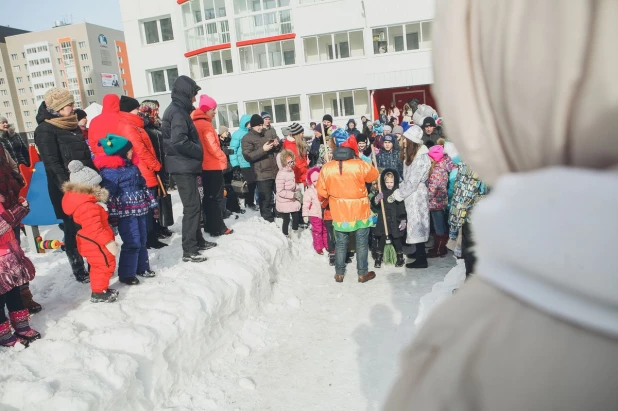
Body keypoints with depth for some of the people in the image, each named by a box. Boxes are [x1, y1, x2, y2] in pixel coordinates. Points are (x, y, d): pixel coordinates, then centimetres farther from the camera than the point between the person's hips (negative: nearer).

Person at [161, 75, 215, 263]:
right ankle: (189, 250, -3)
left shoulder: (177, 110, 17)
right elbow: (179, 141, -27)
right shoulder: (178, 112, -15)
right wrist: (199, 152, -13)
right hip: (183, 167, -10)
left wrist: (196, 160, 14)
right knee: (192, 207, -8)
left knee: (194, 205, 16)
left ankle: (198, 241, 27)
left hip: (185, 166, 10)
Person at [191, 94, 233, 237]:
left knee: (209, 197, 14)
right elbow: (212, 146, -21)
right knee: (214, 198, -4)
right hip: (213, 166, -9)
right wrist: (223, 158, -8)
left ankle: (210, 226, 22)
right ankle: (217, 228, 1)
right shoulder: (205, 124, -15)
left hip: (205, 165, 9)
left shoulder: (196, 123, 13)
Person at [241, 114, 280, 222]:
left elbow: (278, 149, 25)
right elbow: (247, 156, -16)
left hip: (275, 171, 7)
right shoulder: (247, 139, -4)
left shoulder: (266, 134, 15)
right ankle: (268, 219, 10)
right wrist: (263, 149, -22)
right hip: (262, 174, -6)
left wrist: (277, 145, 0)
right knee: (266, 198, -3)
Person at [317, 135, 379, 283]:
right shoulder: (360, 165, -13)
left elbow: (322, 192, 0)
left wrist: (329, 200, 21)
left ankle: (339, 273, 23)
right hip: (360, 211, -2)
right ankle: (363, 273, 20)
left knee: (340, 244, 14)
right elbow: (374, 175, 7)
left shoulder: (326, 168, -6)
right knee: (362, 243, 11)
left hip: (339, 213, 2)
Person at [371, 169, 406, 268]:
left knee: (396, 240, 6)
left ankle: (400, 257, 23)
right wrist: (377, 199, -27)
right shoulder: (381, 192, 0)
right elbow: (373, 204, -5)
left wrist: (403, 220, -6)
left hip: (395, 221, -1)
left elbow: (402, 207, -2)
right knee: (381, 239, 4)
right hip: (382, 220, 2)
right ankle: (378, 258, 16)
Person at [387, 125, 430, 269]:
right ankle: (420, 252, 28)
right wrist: (399, 191, 6)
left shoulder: (421, 158, -21)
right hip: (411, 193, 9)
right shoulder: (411, 154, 7)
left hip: (416, 195, -8)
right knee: (415, 224, 15)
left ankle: (421, 260, 7)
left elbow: (412, 183, -21)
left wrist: (396, 195, -16)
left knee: (416, 224, -2)